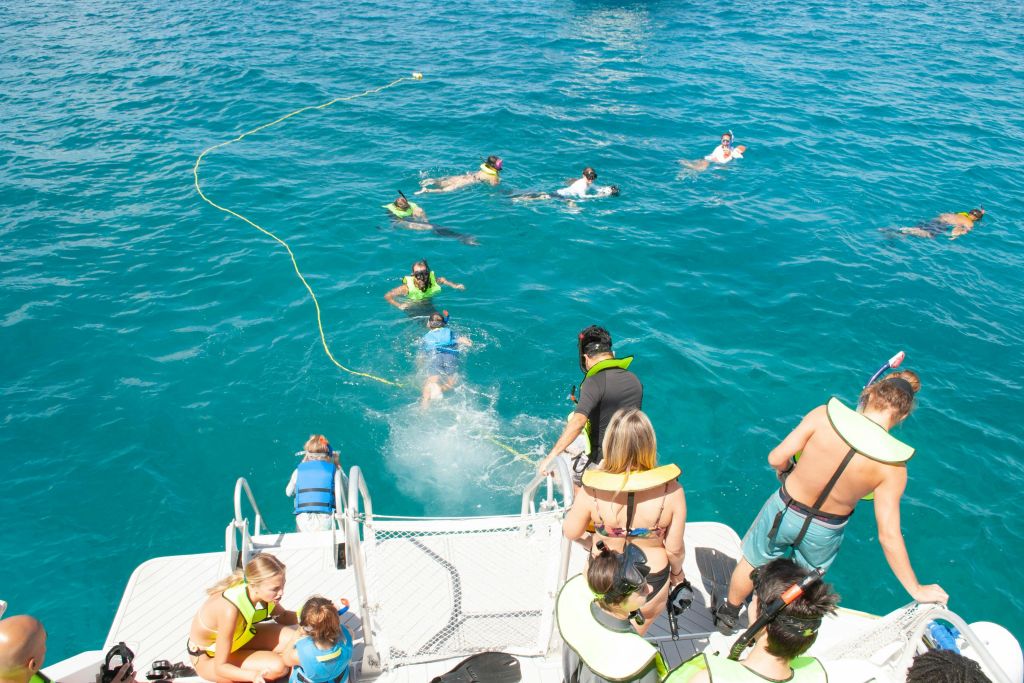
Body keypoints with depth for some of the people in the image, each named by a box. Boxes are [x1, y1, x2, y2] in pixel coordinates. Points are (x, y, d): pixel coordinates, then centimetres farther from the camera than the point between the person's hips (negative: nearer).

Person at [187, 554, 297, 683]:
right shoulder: (230, 610, -39)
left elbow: (282, 616, 4)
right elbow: (220, 667, -32)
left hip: (237, 638, 7)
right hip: (208, 657, -7)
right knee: (276, 667, -25)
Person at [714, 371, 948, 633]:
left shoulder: (824, 415, -26)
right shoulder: (892, 466, -23)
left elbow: (776, 458, -21)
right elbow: (889, 536, -19)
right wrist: (916, 589, -7)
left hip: (784, 511, 0)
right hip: (824, 533, 0)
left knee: (752, 562, 28)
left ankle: (728, 614, 52)